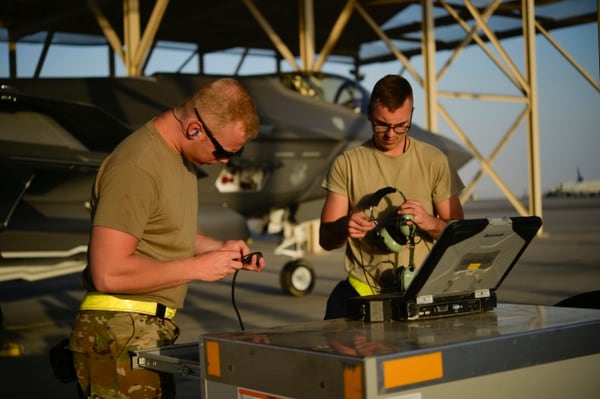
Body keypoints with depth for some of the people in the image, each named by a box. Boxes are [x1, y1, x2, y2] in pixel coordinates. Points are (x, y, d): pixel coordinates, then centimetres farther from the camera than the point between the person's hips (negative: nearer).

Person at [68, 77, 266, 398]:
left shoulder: (181, 155, 9)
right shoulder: (136, 167, -20)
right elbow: (108, 273, -24)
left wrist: (219, 248, 7)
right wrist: (197, 267, -17)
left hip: (153, 331, 9)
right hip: (121, 335, -9)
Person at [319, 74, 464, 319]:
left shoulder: (434, 161, 6)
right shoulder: (346, 164, 5)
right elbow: (326, 239, 3)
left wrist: (429, 223, -14)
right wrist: (344, 227, -20)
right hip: (364, 288, 0)